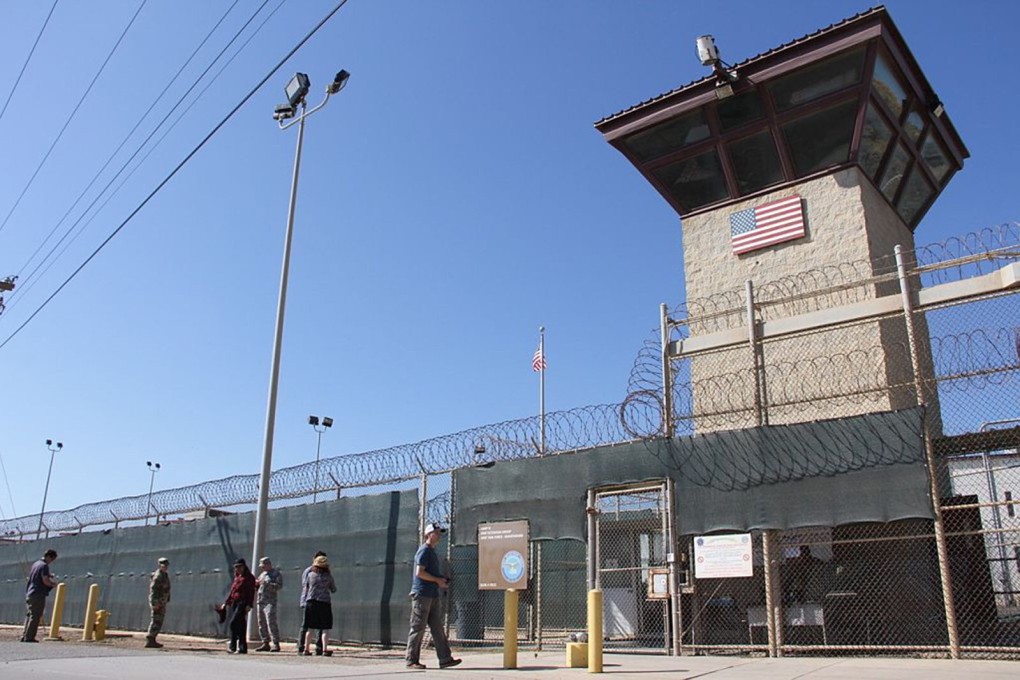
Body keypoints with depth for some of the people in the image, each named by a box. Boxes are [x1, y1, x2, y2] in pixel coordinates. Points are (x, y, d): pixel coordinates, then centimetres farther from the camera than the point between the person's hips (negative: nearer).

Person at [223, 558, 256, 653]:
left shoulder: (249, 577, 0)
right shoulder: (236, 577, 21)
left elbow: (251, 592, -6)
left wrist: (249, 605, -15)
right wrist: (226, 603, 20)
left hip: (242, 603, -7)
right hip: (233, 603, 7)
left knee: (234, 622, -18)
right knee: (240, 626, 6)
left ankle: (233, 646, -13)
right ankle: (242, 648, 9)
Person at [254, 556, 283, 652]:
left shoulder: (276, 574, -2)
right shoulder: (262, 574, 21)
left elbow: (278, 586, -13)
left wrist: (266, 583, -20)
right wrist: (257, 583, 7)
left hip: (270, 602, -8)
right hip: (260, 601, 8)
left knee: (271, 623, -13)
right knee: (262, 623, 7)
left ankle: (276, 644, -12)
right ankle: (265, 643, 14)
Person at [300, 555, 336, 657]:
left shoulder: (310, 574, 1)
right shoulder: (328, 576, -1)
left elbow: (304, 586, 15)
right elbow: (334, 590, 9)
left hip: (311, 602, 2)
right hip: (324, 603, -2)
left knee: (310, 628, 9)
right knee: (325, 628, 1)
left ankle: (306, 649, 10)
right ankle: (325, 649, -6)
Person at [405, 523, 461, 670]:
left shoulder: (433, 551, 19)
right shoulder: (424, 550, -11)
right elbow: (419, 573, -19)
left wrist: (442, 580, 9)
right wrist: (438, 580, -14)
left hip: (433, 595, 10)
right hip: (422, 594, -10)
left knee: (438, 628, 7)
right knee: (418, 628, -2)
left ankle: (445, 659, 8)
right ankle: (411, 660, 5)